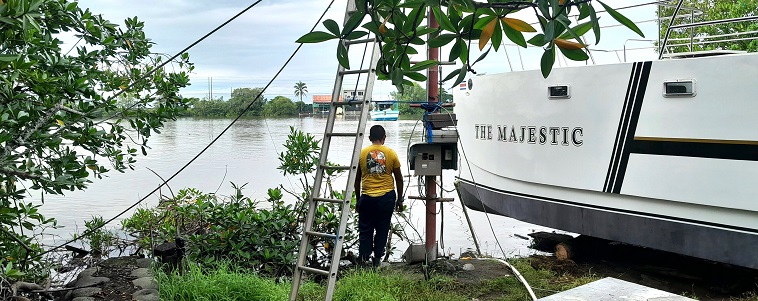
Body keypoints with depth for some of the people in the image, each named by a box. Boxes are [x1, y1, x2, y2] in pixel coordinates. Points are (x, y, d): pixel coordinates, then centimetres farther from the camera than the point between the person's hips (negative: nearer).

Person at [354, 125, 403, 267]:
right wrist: (399, 200, 15)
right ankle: (377, 258, 15)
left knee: (365, 230, 9)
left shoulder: (361, 153, 1)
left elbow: (357, 179, 6)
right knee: (382, 229, 11)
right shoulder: (391, 154, 0)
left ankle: (363, 259, 6)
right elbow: (399, 179, 5)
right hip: (387, 197, 0)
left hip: (367, 198, 0)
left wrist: (358, 199, 16)